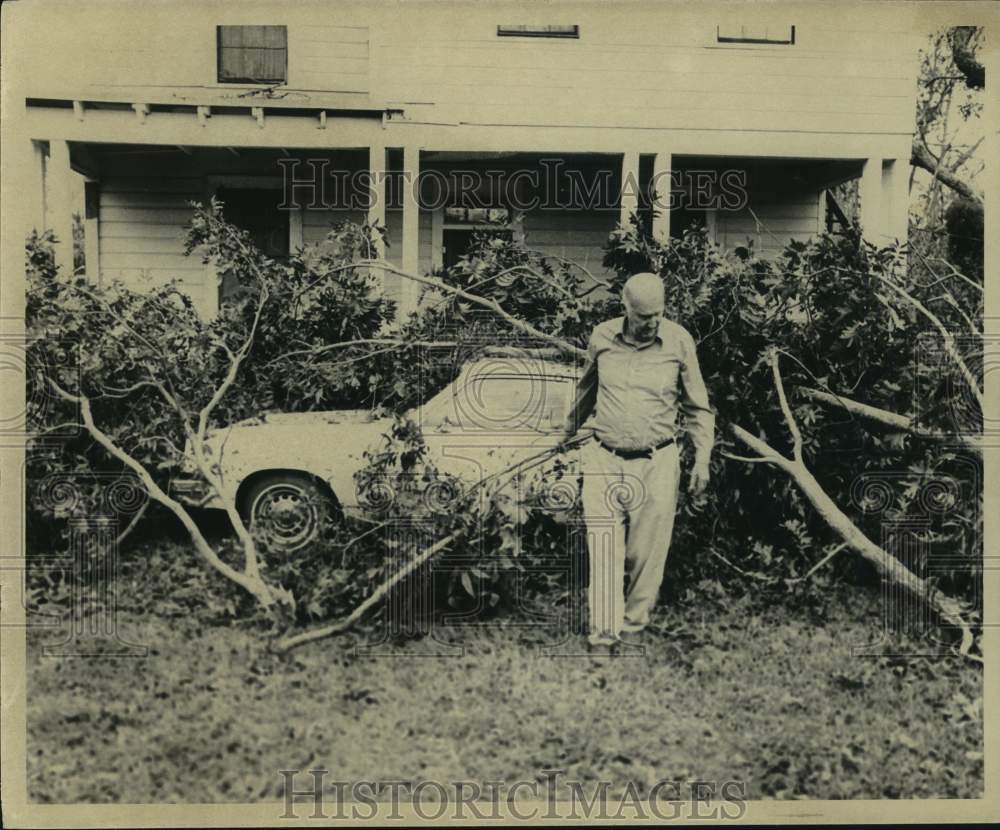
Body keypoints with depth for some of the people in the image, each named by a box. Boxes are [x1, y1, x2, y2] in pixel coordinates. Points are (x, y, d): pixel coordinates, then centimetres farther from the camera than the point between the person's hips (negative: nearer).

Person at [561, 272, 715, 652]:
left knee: (647, 556, 5)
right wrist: (568, 431, 31)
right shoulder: (601, 337, 1)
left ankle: (633, 631, 22)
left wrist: (702, 457, -1)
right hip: (604, 460, 1)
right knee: (603, 554, -3)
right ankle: (602, 640, 4)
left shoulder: (679, 341, -3)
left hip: (657, 463, -1)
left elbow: (698, 407, 7)